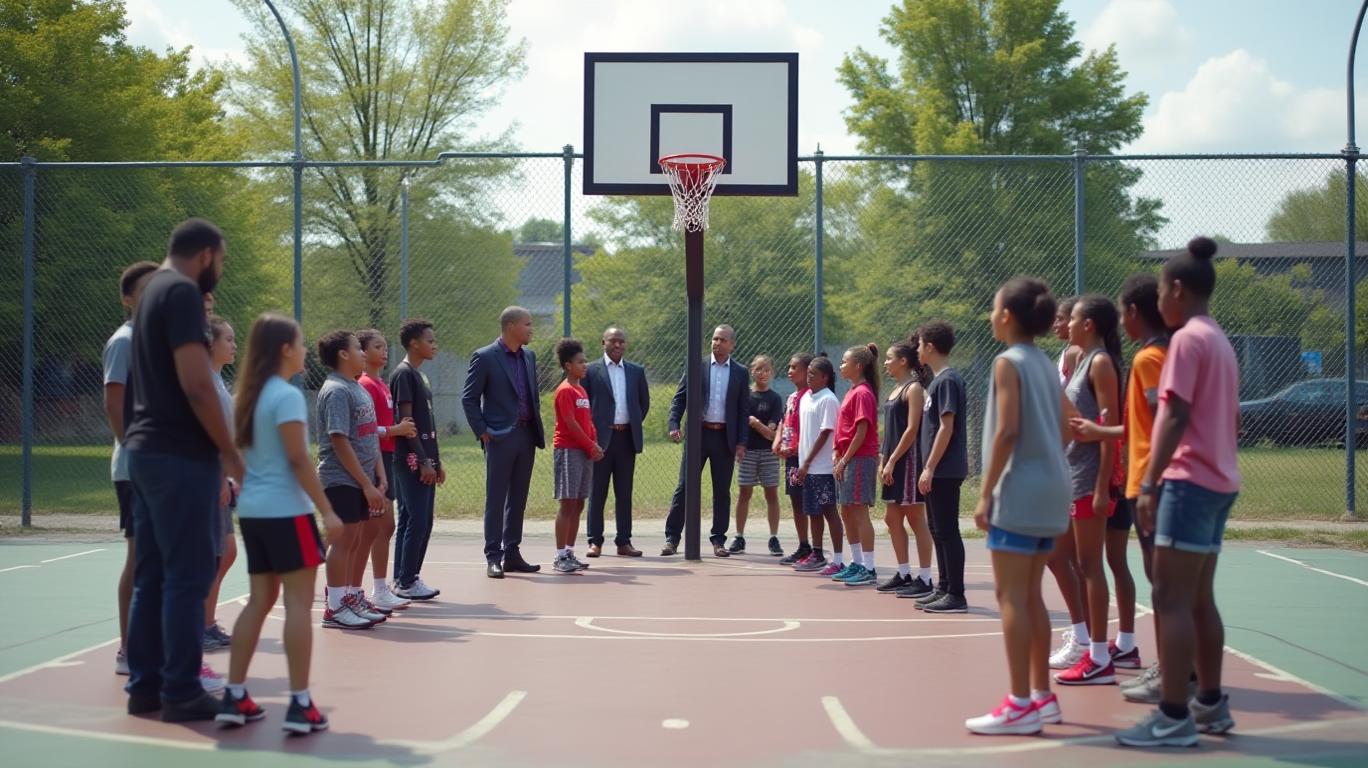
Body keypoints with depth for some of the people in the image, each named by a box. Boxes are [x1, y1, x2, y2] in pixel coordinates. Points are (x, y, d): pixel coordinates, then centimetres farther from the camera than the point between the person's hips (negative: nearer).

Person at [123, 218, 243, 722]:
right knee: (186, 576, -4)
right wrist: (230, 454, -13)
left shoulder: (153, 290, 17)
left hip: (146, 449, 10)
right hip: (180, 455, -10)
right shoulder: (182, 293, -13)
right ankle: (180, 693, 0)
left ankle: (144, 686, 17)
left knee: (151, 573, 12)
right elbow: (195, 384, -20)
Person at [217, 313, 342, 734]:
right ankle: (300, 705, -4)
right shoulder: (287, 396, -12)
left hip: (251, 509, 8)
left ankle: (234, 698, 12)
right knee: (298, 603, -4)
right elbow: (298, 460, -16)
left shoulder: (248, 396, 13)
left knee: (259, 600, 12)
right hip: (285, 510, -8)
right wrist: (327, 511, -14)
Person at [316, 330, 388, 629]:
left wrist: (379, 478, 11)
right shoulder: (336, 391, -13)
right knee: (345, 539, -5)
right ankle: (335, 608, 1)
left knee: (358, 540, 12)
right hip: (342, 479, -9)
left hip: (362, 481, 9)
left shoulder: (359, 389, 15)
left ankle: (353, 599, 21)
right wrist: (367, 484, -18)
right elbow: (340, 442, -18)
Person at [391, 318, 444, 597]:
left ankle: (407, 578, 15)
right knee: (416, 521, -8)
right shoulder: (403, 374, -11)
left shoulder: (421, 375, 17)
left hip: (425, 461, 9)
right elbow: (406, 421, -16)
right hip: (412, 461, -9)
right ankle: (405, 582, -2)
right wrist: (423, 461, -17)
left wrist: (437, 461, 18)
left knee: (422, 522, 10)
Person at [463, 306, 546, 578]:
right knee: (496, 499, -3)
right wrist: (482, 431, -10)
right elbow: (469, 398, -6)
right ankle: (493, 557, 0)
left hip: (526, 435, 7)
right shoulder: (485, 357, -7)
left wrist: (536, 427, 12)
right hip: (500, 437, -6)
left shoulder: (529, 356, 13)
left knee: (518, 498, 10)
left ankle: (512, 554, 16)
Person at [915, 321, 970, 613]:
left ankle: (956, 595, -3)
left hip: (944, 471, -10)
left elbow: (946, 428, -19)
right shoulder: (938, 380, 15)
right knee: (939, 531, 14)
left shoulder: (948, 380, -14)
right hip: (940, 471, 10)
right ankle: (944, 589, 21)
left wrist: (929, 467, -19)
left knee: (947, 532, -7)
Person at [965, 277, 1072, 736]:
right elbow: (1064, 431, 15)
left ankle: (1020, 705, -6)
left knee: (1011, 596, -5)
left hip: (1020, 490, -9)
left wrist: (986, 493, -15)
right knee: (1030, 596, 14)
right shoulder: (1046, 364, 14)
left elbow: (1007, 431, -17)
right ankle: (1042, 696, 18)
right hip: (1049, 489, 9)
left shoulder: (1009, 362, -9)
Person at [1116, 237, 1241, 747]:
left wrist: (1150, 483, -20)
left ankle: (1174, 718, -9)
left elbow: (1175, 416, -19)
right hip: (1218, 481, 10)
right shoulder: (1220, 341, 17)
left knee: (1172, 600, -9)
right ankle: (1211, 704, 20)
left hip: (1189, 481, -10)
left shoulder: (1188, 338, -11)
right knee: (1199, 599, 15)